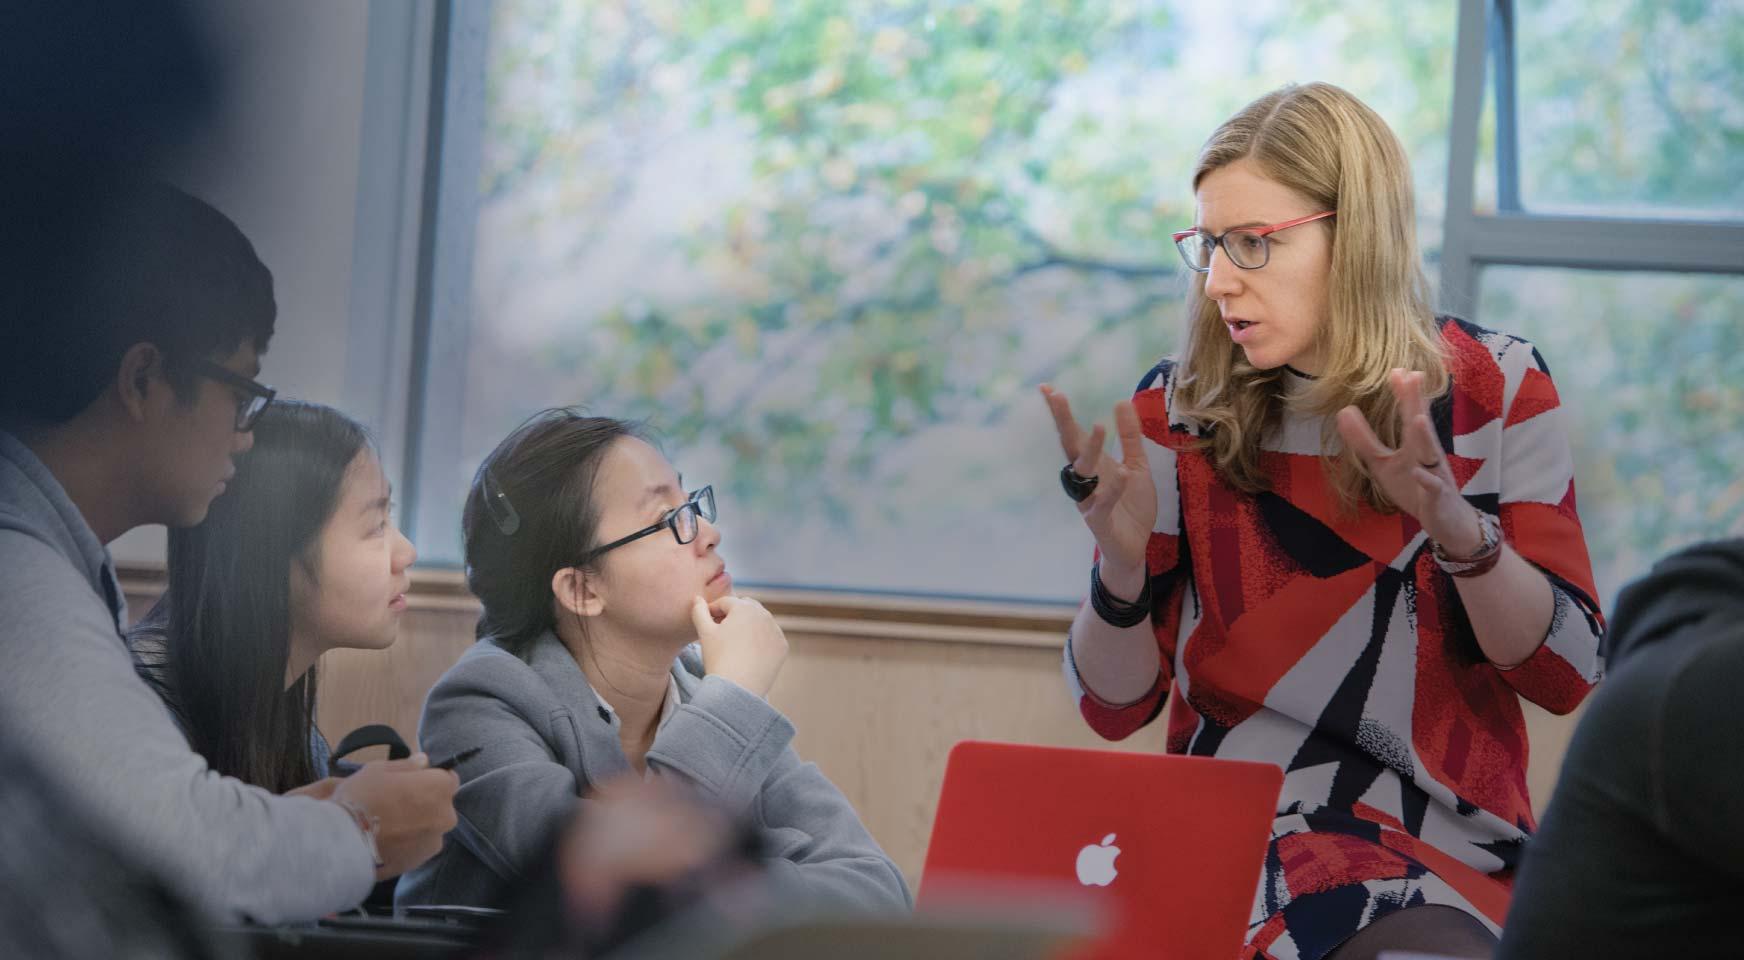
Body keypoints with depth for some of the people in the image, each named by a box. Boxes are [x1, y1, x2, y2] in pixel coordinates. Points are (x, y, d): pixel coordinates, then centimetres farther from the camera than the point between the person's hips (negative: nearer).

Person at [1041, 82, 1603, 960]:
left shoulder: (1492, 386, 4)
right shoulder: (1179, 411, 5)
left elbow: (1566, 676, -2)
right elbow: (1116, 707, 5)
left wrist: (1457, 527, -19)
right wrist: (1120, 561, -16)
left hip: (1452, 846, -1)